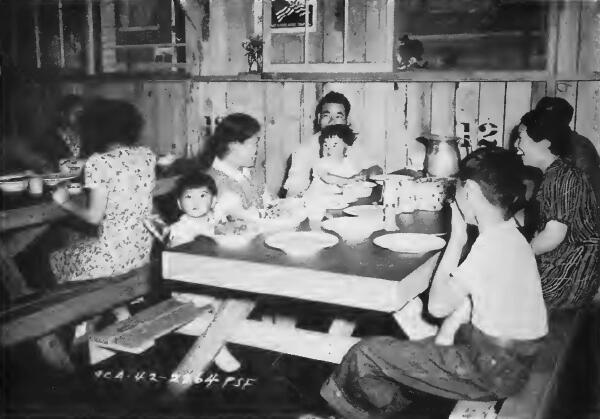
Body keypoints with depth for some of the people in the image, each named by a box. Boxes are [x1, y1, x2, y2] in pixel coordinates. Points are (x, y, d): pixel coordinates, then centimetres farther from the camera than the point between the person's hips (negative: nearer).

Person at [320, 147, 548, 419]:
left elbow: (438, 305, -18)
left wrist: (456, 239, -13)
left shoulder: (492, 244, -22)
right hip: (510, 357, 9)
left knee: (365, 354, -5)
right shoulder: (508, 235, 5)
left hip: (493, 372, -9)